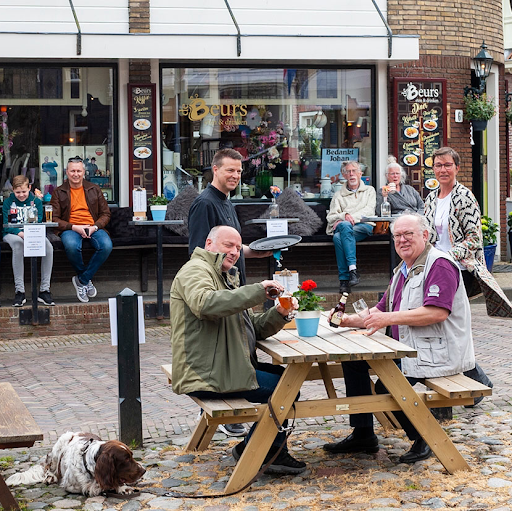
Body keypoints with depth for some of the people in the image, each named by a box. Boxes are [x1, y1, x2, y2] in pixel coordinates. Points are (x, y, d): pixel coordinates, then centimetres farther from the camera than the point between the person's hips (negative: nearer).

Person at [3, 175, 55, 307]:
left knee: (48, 246, -30)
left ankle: (44, 290, -24)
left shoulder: (36, 201, 9)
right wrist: (19, 233, -24)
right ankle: (19, 292, -36)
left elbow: (39, 222, 1)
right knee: (18, 244, -39)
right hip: (12, 234, -2)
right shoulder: (8, 202, 4)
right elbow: (6, 225, -5)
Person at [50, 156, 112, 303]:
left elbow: (105, 214, 12)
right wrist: (75, 227, -14)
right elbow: (54, 219, 2)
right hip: (70, 229, -2)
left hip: (93, 228, 2)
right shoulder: (58, 192, 9)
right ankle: (87, 280, -11)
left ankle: (82, 280, -15)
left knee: (106, 246, -31)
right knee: (72, 246, -38)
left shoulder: (94, 189, 15)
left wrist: (94, 227, -9)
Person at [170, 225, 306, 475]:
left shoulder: (226, 278, 25)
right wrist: (258, 290, -32)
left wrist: (279, 314, -2)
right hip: (205, 376, -10)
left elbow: (254, 327, 19)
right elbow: (204, 303, -32)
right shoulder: (195, 270, -7)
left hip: (227, 367, 10)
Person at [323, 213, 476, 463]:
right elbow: (381, 311, 22)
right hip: (406, 348, 10)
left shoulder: (439, 264, -13)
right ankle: (363, 435, 12)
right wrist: (351, 320, 3)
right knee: (353, 357, 7)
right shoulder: (402, 271, 19)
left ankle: (425, 439, -3)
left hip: (437, 351, -10)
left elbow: (438, 312, -25)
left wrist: (389, 318, -23)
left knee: (387, 385, -26)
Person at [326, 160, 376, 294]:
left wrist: (352, 217, -12)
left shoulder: (369, 190, 23)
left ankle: (344, 278, -42)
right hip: (343, 227, 2)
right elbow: (331, 216, 11)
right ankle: (352, 269, -42)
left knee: (339, 236, -36)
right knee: (337, 237, -37)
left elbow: (369, 211, 5)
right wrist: (344, 216, -11)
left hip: (364, 226, -2)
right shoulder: (339, 195, 25)